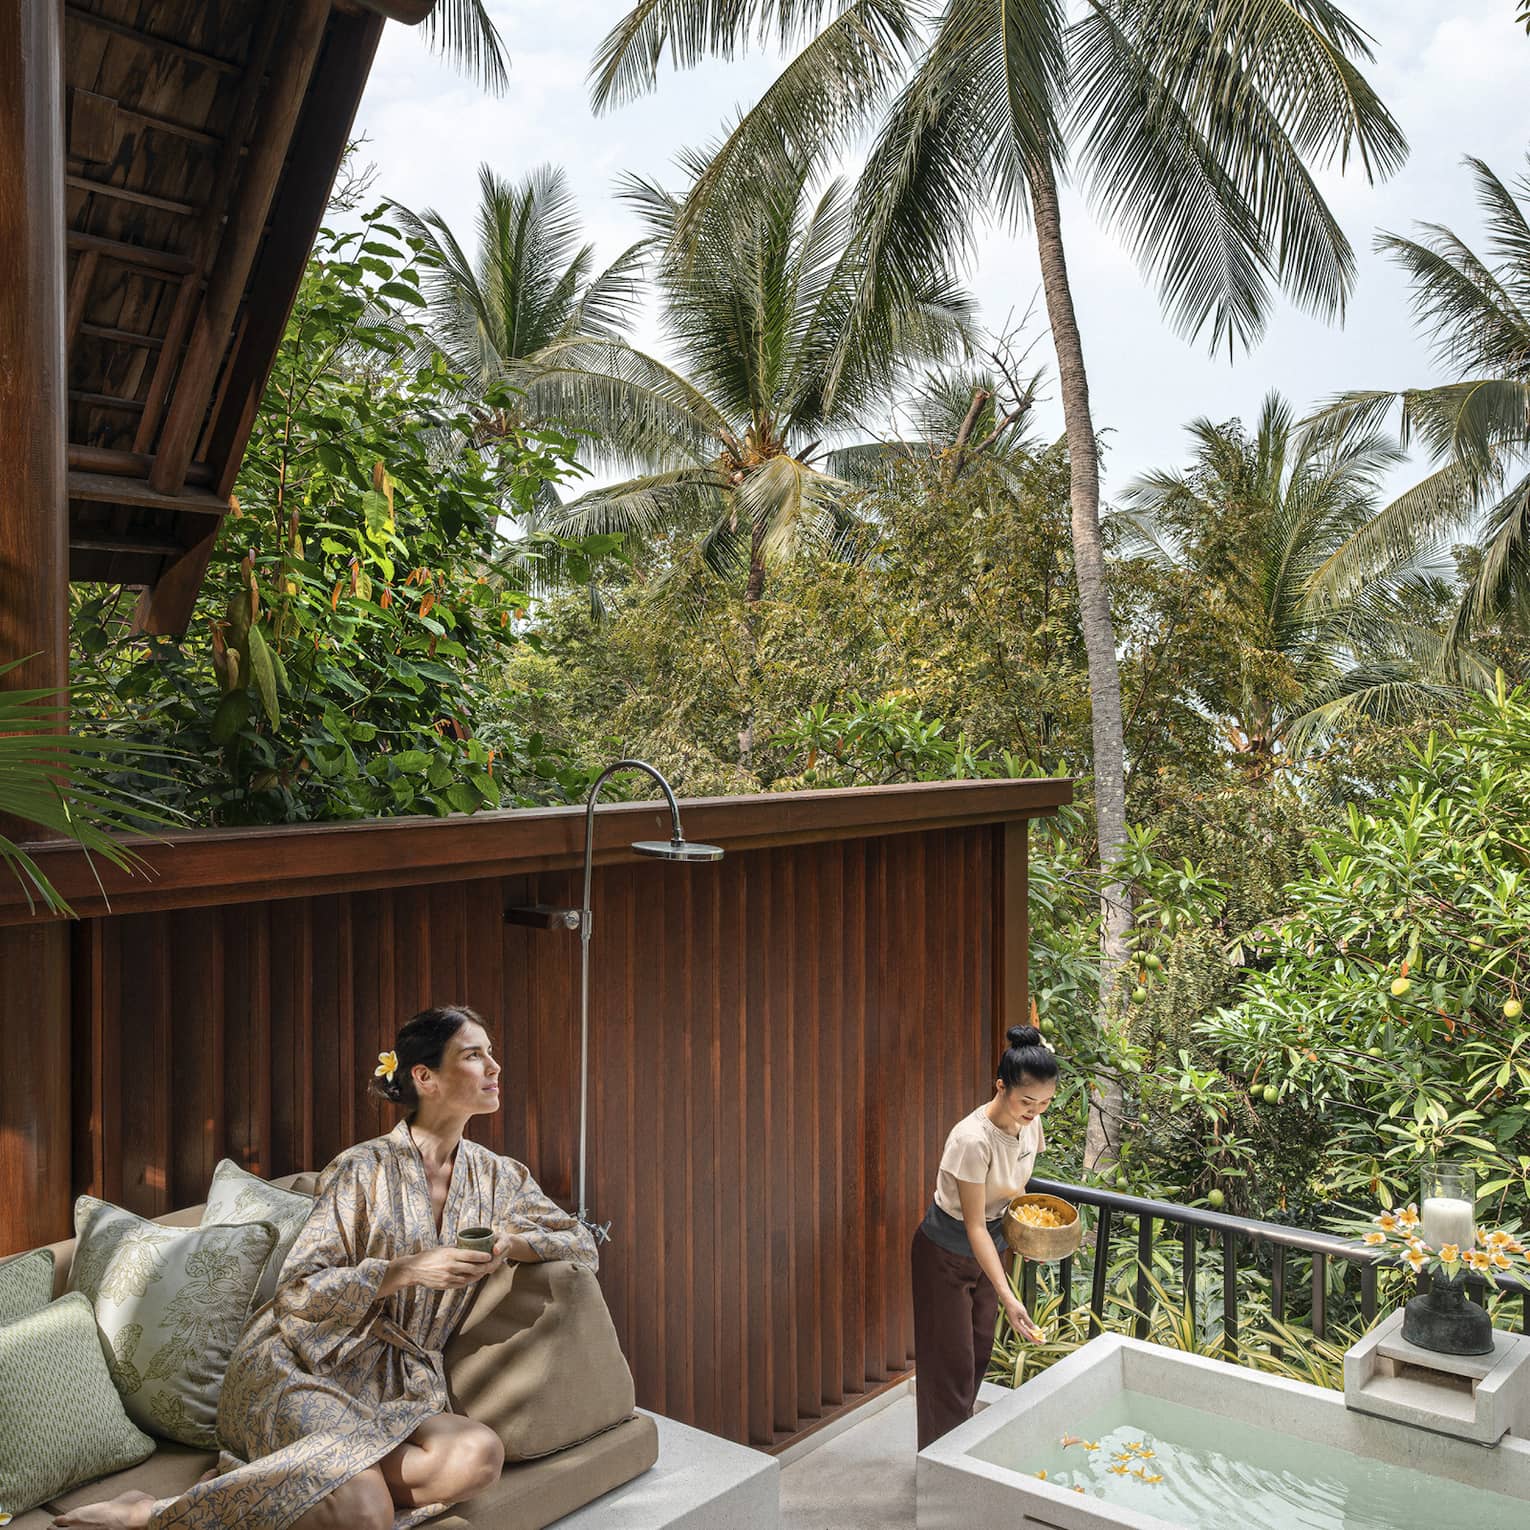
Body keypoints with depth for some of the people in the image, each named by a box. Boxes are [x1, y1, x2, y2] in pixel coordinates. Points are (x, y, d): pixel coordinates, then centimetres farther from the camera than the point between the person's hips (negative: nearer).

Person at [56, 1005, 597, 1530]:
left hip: (393, 1390, 5)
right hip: (296, 1370, -5)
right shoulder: (364, 1170, -6)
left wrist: (511, 1242, -5)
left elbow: (584, 1246, 16)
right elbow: (299, 1291, -8)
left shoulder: (497, 1178, 9)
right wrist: (407, 1270, -20)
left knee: (480, 1454, -29)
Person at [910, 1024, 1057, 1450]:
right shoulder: (973, 1139, -34)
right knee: (951, 1363, 2)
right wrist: (1008, 1298, -32)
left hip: (986, 1247, 7)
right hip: (945, 1254, -7)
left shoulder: (1029, 1123, -11)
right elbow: (974, 1226, -29)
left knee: (980, 1352, 16)